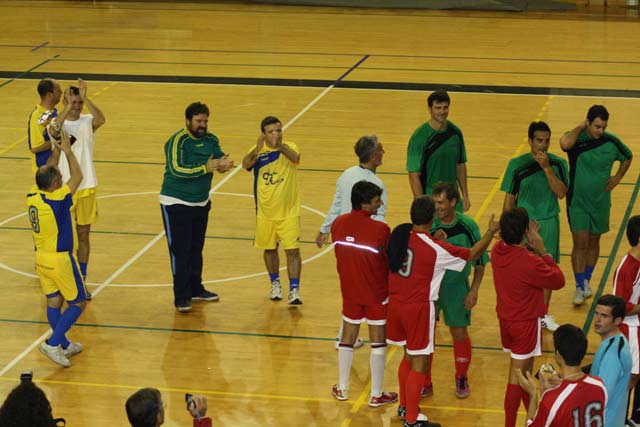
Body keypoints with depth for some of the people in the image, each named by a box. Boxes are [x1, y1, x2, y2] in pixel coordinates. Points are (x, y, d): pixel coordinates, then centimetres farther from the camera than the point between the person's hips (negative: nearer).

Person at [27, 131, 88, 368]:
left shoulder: (32, 196, -4)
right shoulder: (56, 200, -25)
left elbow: (47, 171, 15)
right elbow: (77, 176, -14)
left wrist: (57, 150, 12)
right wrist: (67, 150, -5)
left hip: (42, 257, 8)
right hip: (60, 259, -8)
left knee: (54, 302, 15)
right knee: (78, 303, 4)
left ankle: (64, 346, 24)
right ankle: (53, 343, -5)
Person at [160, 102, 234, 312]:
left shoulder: (211, 140, 2)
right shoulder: (178, 141, -19)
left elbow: (219, 158, -6)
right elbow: (176, 169, -30)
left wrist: (224, 164, -30)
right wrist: (205, 168, -37)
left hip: (201, 203, 7)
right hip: (176, 204, -6)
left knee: (196, 249, 17)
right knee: (180, 251, -5)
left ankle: (196, 289, 30)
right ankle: (181, 297, -1)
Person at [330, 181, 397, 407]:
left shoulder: (338, 224, -8)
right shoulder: (380, 230, -24)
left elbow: (340, 254, 3)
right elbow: (391, 263, -13)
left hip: (349, 290, 5)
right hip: (377, 293, -5)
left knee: (348, 337, 19)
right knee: (378, 341, 8)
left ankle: (342, 388, 29)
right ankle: (376, 395, 14)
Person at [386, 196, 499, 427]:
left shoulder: (399, 234, -5)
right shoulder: (435, 249, -20)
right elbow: (473, 254, -9)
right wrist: (491, 231, 3)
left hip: (395, 302, 7)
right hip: (419, 308, -7)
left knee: (409, 356, 24)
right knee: (420, 362, 4)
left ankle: (404, 406, 36)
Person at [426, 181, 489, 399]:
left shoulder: (467, 226, -10)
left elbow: (480, 260, -2)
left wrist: (474, 290, -6)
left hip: (457, 286, -1)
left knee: (459, 333, 9)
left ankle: (462, 380, 30)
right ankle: (425, 384, 17)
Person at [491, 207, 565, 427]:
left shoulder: (497, 250, -8)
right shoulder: (530, 262, -30)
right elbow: (558, 281, -16)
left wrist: (529, 245, -3)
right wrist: (542, 250, -14)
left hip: (506, 318, 8)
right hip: (526, 323, -8)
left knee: (524, 368, 25)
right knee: (517, 376, 2)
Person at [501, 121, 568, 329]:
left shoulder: (558, 163, -4)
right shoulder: (517, 165, -8)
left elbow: (561, 192, -16)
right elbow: (510, 198, -2)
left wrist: (547, 167, -23)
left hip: (548, 224, 2)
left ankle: (544, 314, 27)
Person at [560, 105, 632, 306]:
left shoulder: (611, 142, -8)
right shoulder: (576, 138, -14)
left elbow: (627, 158, 13)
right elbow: (565, 143, -40)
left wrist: (617, 178, 2)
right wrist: (580, 128, -24)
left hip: (600, 202, 3)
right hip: (577, 202, -3)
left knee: (593, 243, 15)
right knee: (580, 244, -5)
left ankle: (587, 281, 32)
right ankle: (579, 287, 4)